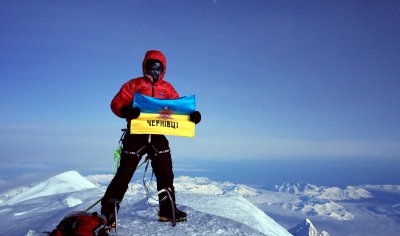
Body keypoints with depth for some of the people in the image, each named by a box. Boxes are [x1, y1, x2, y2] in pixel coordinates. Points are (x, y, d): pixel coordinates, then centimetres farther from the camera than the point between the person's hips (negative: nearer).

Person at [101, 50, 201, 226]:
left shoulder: (167, 88, 11)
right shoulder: (134, 84, 3)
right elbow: (116, 102, -5)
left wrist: (191, 115, -18)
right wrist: (126, 111, -28)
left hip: (158, 136, 3)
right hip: (135, 134, -3)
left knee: (165, 174, 8)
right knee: (124, 173, 0)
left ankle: (168, 211, 23)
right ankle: (108, 211, 13)